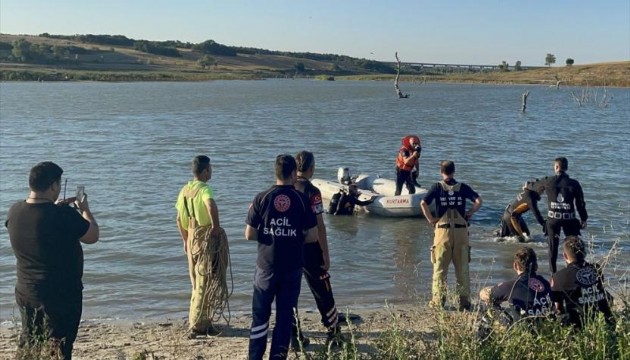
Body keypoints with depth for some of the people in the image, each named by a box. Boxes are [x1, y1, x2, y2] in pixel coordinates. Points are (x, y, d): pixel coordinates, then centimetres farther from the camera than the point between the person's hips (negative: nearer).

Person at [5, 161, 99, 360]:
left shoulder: (15, 211, -6)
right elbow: (92, 236, -8)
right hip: (62, 295, -6)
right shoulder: (65, 216, -24)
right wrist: (85, 209, 6)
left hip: (26, 293, 6)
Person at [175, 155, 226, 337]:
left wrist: (185, 240, 22)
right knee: (205, 283, 1)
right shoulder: (204, 188, -15)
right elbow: (211, 205, -38)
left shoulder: (185, 189, 10)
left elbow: (179, 219, 14)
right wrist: (216, 226, -25)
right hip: (206, 238, -8)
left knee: (198, 282, 19)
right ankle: (197, 326, 5)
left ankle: (196, 321, 29)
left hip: (191, 237, 8)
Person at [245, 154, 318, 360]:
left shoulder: (261, 198, -5)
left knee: (260, 314, 12)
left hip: (267, 266, 0)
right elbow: (313, 236, -4)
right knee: (285, 315, 10)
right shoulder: (302, 199, -6)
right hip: (292, 267, 0)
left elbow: (249, 234, -4)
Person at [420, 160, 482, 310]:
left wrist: (431, 219, -3)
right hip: (461, 231, 2)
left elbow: (423, 203, -13)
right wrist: (468, 214, 6)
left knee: (440, 268, 7)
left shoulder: (437, 187, -1)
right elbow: (478, 201, -4)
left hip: (443, 230, -2)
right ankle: (465, 301, 12)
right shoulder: (463, 187, 4)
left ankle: (438, 301, 9)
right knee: (462, 268, 9)